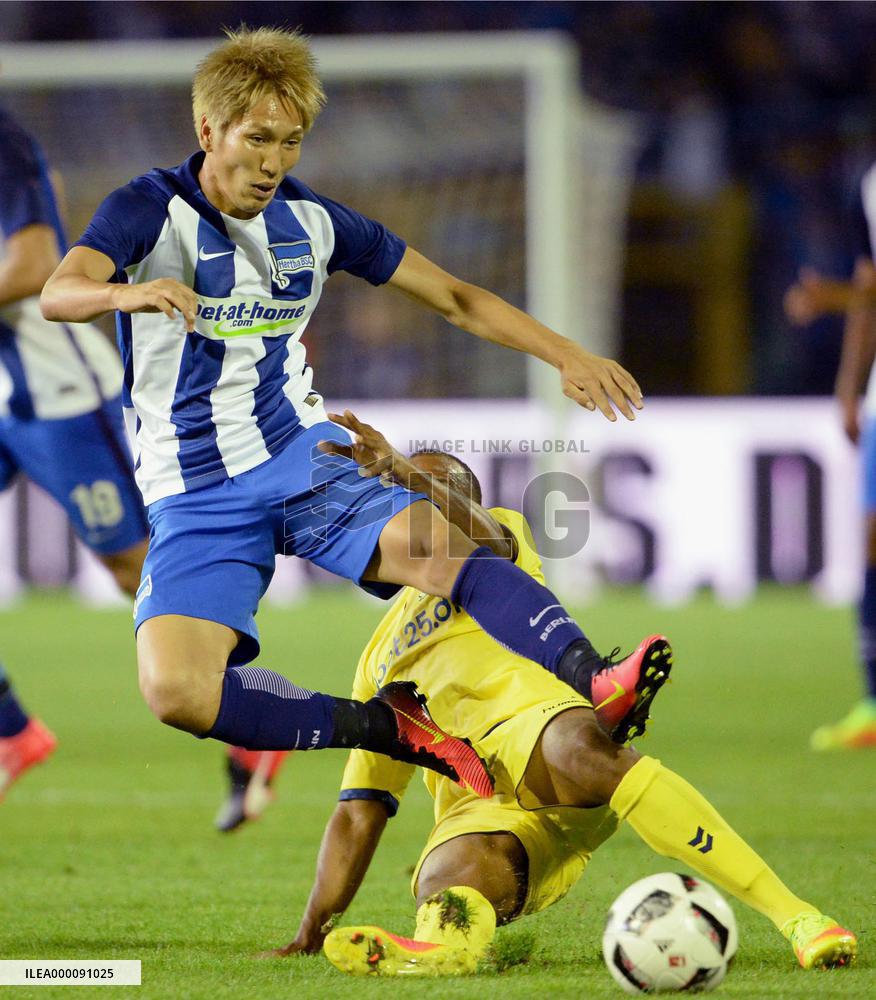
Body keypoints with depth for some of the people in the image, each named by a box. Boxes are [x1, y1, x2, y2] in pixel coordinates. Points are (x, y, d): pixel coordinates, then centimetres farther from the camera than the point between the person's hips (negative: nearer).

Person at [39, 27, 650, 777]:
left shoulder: (314, 223, 6)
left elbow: (455, 299, 15)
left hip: (303, 458, 2)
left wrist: (566, 355, 3)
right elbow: (58, 294, -25)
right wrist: (130, 294, -48)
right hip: (194, 498, -2)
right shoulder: (152, 209, -6)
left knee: (442, 549, -30)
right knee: (176, 690, -27)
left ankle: (593, 682, -40)